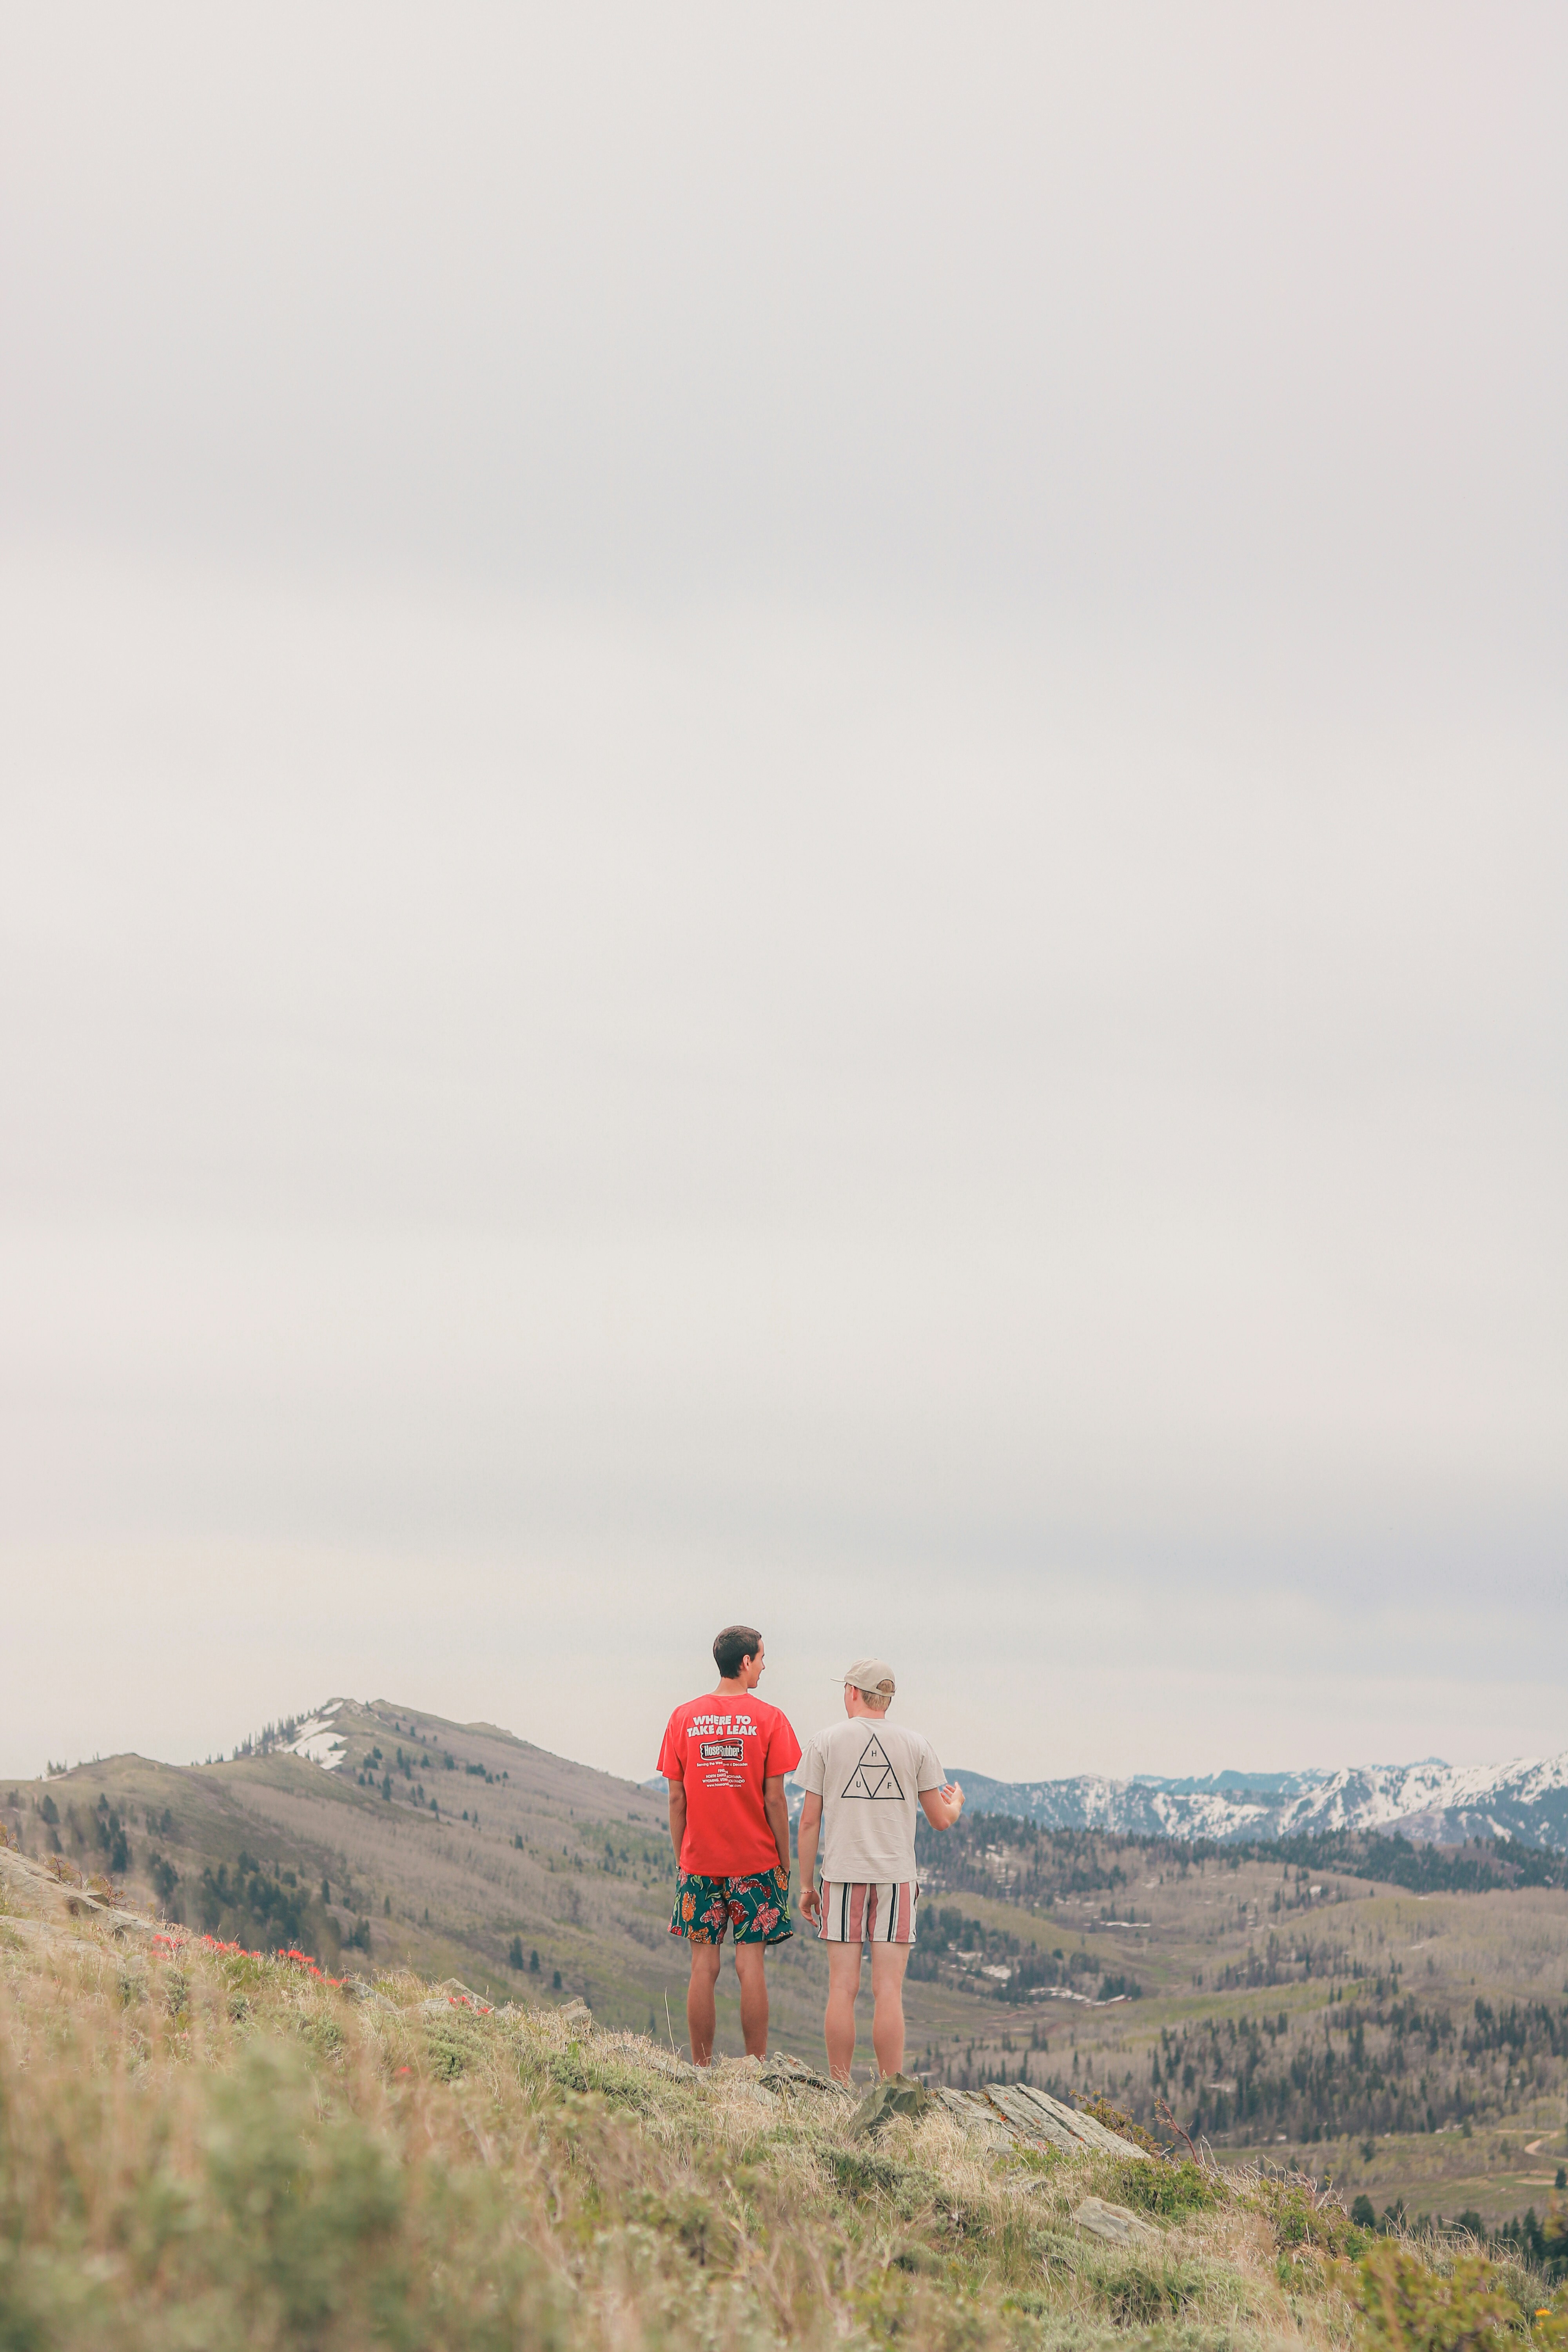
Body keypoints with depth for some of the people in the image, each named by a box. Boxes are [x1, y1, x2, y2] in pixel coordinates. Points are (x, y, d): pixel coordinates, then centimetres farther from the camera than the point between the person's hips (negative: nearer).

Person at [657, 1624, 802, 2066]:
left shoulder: (683, 1718, 2)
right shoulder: (768, 1719, -6)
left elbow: (676, 1800, 3)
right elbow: (774, 1800, -7)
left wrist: (681, 1860, 11)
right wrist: (784, 1863, 2)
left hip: (699, 1861, 2)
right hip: (755, 1862, -2)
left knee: (704, 1966, 5)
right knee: (751, 1964, 0)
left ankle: (701, 2071, 6)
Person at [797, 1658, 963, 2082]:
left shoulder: (825, 1742, 2)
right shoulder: (916, 1745, 4)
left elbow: (809, 1821, 1)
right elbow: (940, 1820, 8)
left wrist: (806, 1884, 9)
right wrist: (956, 1802, 31)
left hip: (842, 1875, 0)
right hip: (896, 1876, 0)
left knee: (842, 1989, 2)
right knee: (888, 1992, 0)